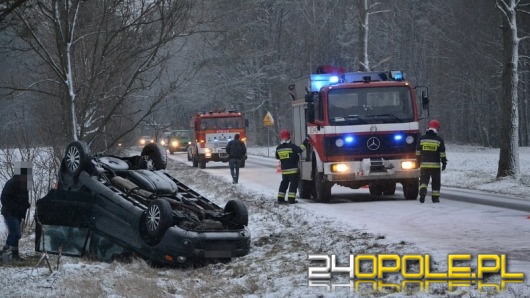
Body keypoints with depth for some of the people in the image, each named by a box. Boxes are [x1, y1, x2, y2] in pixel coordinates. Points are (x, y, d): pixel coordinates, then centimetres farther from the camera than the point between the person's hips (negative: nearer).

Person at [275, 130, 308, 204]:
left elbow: (277, 157, 18)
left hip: (284, 170, 5)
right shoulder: (291, 146, -12)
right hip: (293, 169, -5)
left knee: (284, 183, 14)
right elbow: (299, 150, -15)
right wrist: (304, 145, -2)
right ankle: (291, 199, -9)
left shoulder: (278, 148, 5)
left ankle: (280, 198, 12)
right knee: (293, 184, -2)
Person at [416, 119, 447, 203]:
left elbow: (418, 152, 8)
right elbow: (442, 153, -3)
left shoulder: (422, 138, 4)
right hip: (435, 165, -1)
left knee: (423, 180, 4)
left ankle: (422, 192, -22)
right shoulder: (439, 140, -4)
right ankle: (435, 198, 12)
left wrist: (419, 162, 17)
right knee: (436, 181, 10)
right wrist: (444, 163, 6)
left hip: (424, 164, 1)